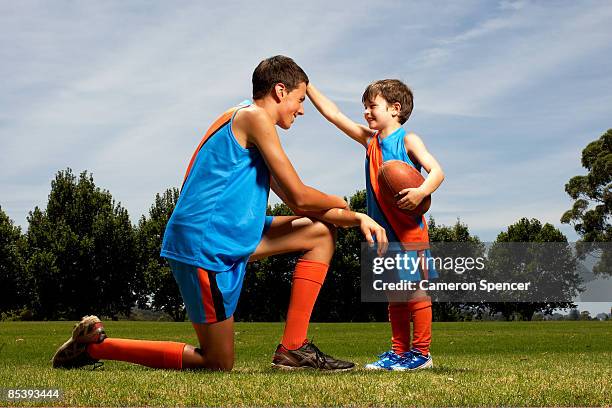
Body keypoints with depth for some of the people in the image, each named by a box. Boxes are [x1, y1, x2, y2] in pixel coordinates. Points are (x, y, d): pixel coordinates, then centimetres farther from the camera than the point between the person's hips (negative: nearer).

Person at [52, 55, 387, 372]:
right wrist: (339, 203, 7)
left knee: (322, 232, 12)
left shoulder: (248, 124, 20)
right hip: (204, 245, -10)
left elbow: (296, 205, 19)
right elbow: (299, 196, -13)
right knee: (219, 364, 1)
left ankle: (293, 348, 6)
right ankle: (95, 345, 7)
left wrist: (355, 218, 10)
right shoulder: (254, 116, -10)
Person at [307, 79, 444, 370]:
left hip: (410, 230, -7)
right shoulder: (369, 139, 15)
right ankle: (399, 351, 18)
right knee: (394, 293, 11)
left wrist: (421, 191, -32)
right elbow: (332, 113, 17)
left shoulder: (407, 140, -3)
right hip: (383, 230, 7)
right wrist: (306, 86, 14)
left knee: (416, 289, -3)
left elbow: (437, 171, -12)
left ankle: (421, 352, 3)